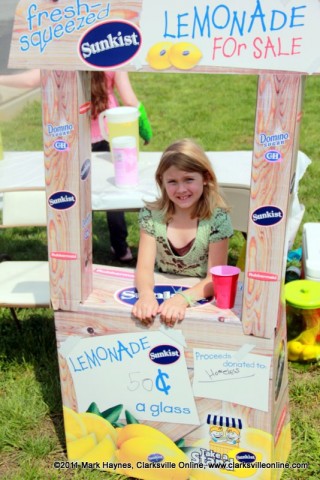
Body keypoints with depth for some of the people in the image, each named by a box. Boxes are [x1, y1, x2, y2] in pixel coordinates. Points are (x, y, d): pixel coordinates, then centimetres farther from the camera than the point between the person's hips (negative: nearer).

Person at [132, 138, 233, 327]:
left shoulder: (217, 218, -12)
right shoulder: (152, 215, -5)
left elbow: (215, 278, -14)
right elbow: (145, 267, -10)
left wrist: (183, 298, -32)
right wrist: (146, 294, -31)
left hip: (201, 301, -2)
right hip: (161, 298, 2)